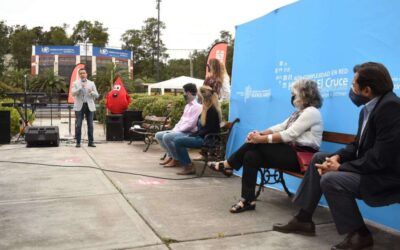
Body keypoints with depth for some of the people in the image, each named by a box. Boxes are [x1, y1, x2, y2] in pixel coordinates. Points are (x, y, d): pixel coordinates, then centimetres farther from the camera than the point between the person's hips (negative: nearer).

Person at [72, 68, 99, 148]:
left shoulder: (91, 83, 11)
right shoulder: (76, 83, 8)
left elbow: (97, 95, 7)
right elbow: (73, 93, -7)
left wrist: (92, 92, -14)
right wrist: (80, 87, -19)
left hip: (89, 106, 1)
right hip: (79, 106, -1)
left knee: (90, 125, 1)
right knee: (78, 125, -4)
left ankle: (91, 142, 6)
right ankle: (78, 142, 2)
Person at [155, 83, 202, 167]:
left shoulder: (197, 107, -14)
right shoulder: (187, 106, 18)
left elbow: (190, 124, -21)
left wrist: (176, 130, -16)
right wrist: (174, 129, 4)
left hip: (190, 133, -10)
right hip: (181, 131, 10)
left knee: (167, 137, -29)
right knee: (158, 135, 5)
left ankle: (175, 159, -11)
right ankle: (170, 155, 10)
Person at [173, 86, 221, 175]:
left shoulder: (212, 111, -14)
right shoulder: (206, 109, 15)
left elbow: (210, 129, -18)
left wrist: (196, 135, -11)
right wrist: (192, 135, 5)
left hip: (207, 140, -10)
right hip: (201, 137, 10)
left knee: (178, 141, -17)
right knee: (177, 140, 2)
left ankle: (189, 167, -11)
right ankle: (187, 166, -4)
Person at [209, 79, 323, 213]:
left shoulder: (311, 112, -11)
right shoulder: (299, 112, 20)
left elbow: (289, 135, -20)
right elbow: (281, 127, 11)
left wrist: (262, 139, -20)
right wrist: (260, 133, -6)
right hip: (291, 152, 9)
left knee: (258, 144, -19)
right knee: (250, 155, -12)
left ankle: (228, 165, -2)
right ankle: (247, 200, -10)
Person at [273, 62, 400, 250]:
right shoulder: (370, 107, 5)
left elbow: (381, 159, -28)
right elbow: (358, 145, 12)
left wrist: (340, 168, -20)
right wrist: (338, 157, -6)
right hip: (374, 167, 10)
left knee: (330, 179, -25)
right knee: (319, 158, 9)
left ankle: (360, 234, -2)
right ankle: (303, 219, 13)